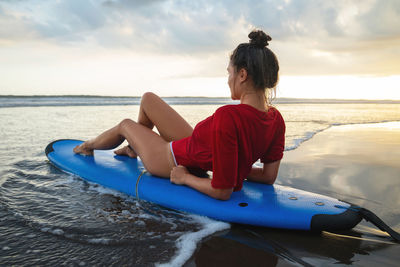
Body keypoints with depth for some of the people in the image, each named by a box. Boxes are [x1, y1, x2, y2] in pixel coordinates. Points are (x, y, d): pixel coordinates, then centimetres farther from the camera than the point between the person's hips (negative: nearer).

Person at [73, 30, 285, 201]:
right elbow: (269, 177, -5)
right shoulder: (277, 120, -14)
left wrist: (185, 178, -20)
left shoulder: (228, 116, -39)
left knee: (126, 125, 22)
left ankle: (87, 146, 55)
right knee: (148, 98, 18)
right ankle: (134, 148, 47)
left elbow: (222, 192, -36)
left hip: (175, 164, -7)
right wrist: (237, 168, 2)